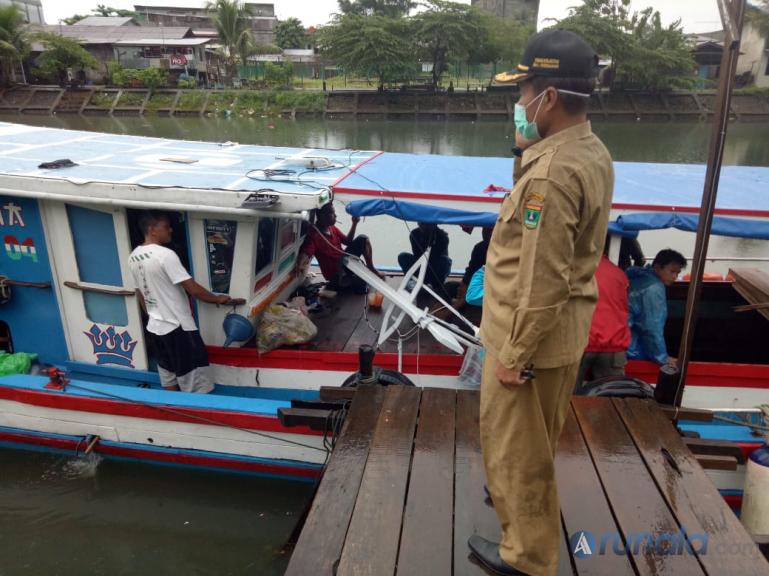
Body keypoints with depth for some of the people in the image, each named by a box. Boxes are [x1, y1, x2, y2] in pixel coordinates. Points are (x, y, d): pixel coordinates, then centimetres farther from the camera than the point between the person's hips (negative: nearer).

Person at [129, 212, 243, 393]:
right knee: (192, 379, 2)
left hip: (155, 326, 9)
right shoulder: (165, 255, -20)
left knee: (168, 375, 18)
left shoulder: (133, 257, 6)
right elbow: (193, 289, -20)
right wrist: (218, 299, -6)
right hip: (177, 327, -8)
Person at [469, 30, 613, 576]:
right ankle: (530, 500, 53)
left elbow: (541, 283, -27)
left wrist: (513, 356, -17)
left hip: (533, 333, -9)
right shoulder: (593, 153, 3)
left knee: (514, 446, 10)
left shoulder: (551, 172, -28)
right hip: (566, 328, 9)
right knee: (538, 438, 29)